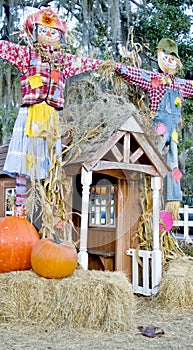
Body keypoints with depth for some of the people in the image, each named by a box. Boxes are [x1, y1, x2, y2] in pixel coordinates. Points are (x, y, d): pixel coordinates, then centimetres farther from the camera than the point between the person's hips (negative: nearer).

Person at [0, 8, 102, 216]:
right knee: (23, 160, -4)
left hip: (51, 116, 2)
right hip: (29, 113, -2)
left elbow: (88, 63, 28)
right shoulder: (26, 53, 12)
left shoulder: (65, 60, 19)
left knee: (50, 164, 2)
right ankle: (19, 209, 2)